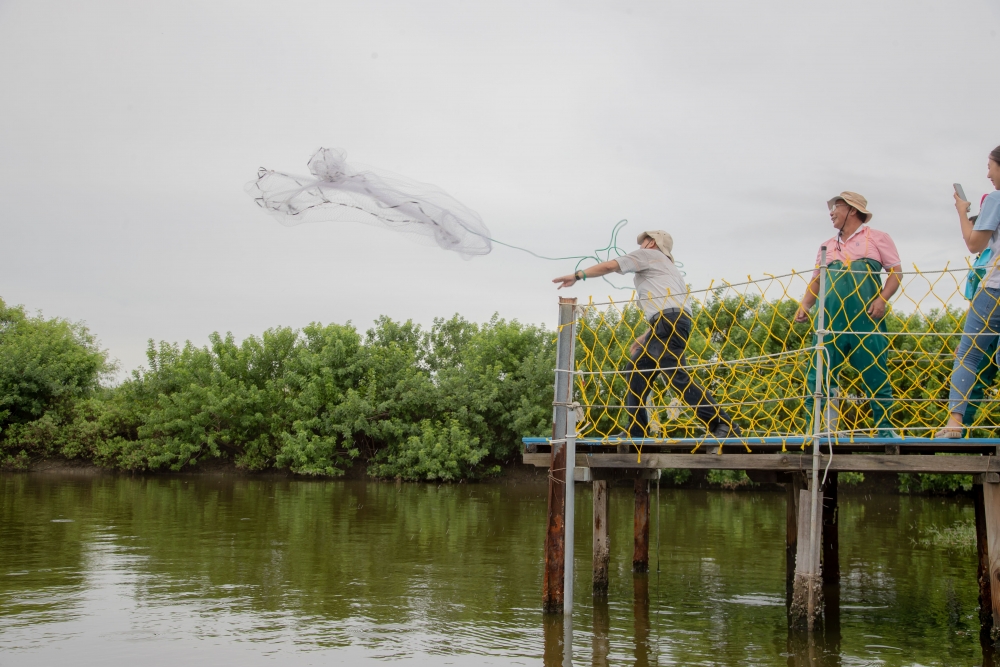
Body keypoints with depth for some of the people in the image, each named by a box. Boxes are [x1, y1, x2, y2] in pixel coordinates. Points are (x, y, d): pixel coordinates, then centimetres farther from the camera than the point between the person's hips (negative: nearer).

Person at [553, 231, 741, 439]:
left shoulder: (648, 254, 12)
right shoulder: (663, 266, 34)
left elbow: (609, 266, 6)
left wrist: (577, 275, 14)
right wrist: (644, 338, 25)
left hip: (669, 321, -10)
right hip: (665, 323, 10)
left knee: (675, 373, -18)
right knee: (637, 367, 13)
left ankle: (723, 425, -24)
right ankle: (636, 431, 10)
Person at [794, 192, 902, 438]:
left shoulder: (876, 238, 10)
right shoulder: (827, 246, 24)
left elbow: (896, 271, 3)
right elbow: (816, 281, 22)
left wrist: (882, 298, -12)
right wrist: (805, 305, 3)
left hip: (866, 319, -4)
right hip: (831, 322, 4)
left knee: (876, 376, -3)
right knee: (816, 377, -2)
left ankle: (885, 429, 5)